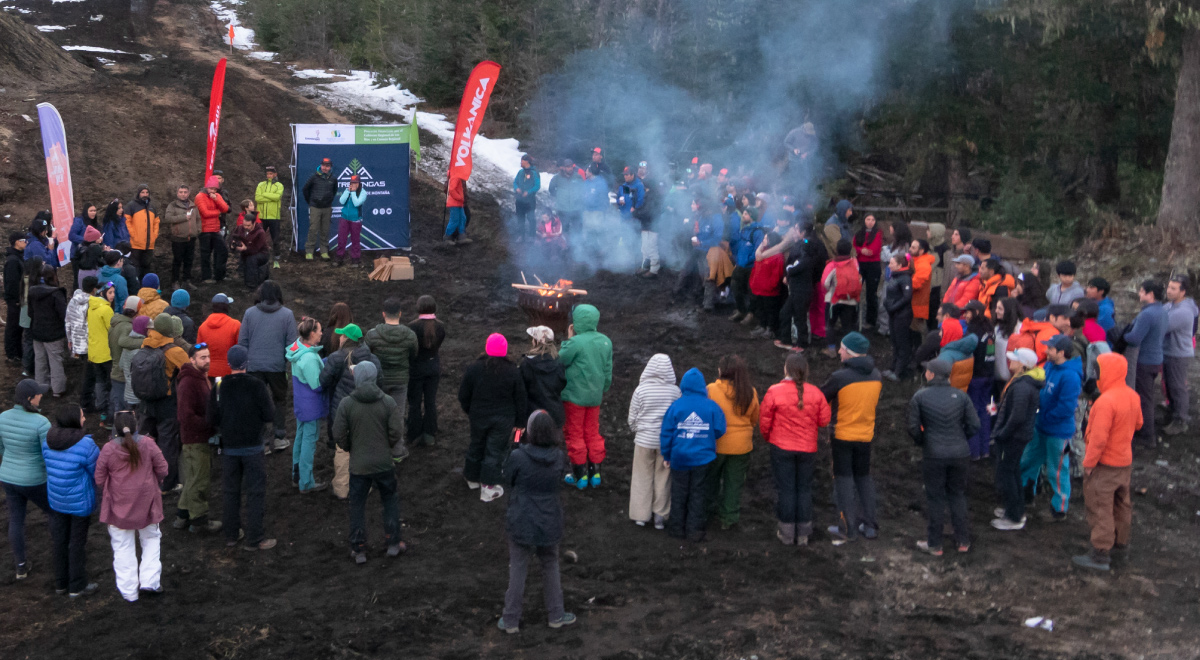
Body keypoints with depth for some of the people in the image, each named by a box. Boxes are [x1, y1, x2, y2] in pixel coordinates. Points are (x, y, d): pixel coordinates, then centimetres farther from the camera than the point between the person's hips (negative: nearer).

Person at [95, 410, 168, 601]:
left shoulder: (108, 449, -15)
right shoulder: (147, 444, -13)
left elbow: (99, 479, -7)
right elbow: (162, 469, -3)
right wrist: (156, 483, 18)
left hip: (118, 506, 0)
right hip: (147, 503, 1)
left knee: (123, 547, 12)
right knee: (151, 539, 20)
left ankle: (129, 591, 17)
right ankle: (149, 581, 12)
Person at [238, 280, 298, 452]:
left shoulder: (249, 313, -2)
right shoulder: (287, 314, -5)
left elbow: (242, 341, 1)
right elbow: (291, 343, -4)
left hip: (255, 366, 1)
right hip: (278, 365, -1)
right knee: (280, 400, 15)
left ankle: (262, 440, 9)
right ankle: (280, 437, 15)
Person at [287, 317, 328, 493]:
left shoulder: (298, 348, 1)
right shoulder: (309, 358, -29)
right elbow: (317, 384, -24)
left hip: (300, 404, 10)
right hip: (311, 406, -10)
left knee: (300, 438, 22)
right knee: (309, 441, 2)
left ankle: (297, 475, 35)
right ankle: (306, 483, 12)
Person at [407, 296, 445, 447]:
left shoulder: (413, 326, -22)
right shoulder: (440, 326, -10)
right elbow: (440, 344, -1)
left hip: (416, 367, -3)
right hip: (434, 365, 4)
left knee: (415, 403, 11)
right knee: (430, 402, 15)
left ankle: (415, 437, 19)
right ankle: (429, 436, 23)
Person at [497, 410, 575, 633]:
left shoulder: (518, 457, -20)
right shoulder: (559, 457, -9)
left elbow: (508, 480, -5)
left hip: (522, 523, -3)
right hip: (550, 524, 3)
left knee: (517, 570, 9)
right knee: (551, 566, 20)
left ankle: (510, 620, 18)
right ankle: (556, 615, 29)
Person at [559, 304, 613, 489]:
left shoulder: (576, 342, -21)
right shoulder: (605, 342, 1)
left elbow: (561, 360, -9)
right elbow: (608, 370, 8)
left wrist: (568, 339, -3)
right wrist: (604, 389, 20)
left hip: (575, 396, -6)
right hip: (595, 396, 6)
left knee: (574, 434, 6)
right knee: (593, 433, 16)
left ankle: (580, 475, 10)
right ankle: (595, 473, 19)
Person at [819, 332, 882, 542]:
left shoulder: (840, 377, -20)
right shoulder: (876, 376, -3)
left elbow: (821, 398, -9)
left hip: (843, 434, -5)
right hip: (866, 434, 5)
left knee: (843, 478, 6)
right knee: (864, 477, 17)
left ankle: (847, 529, 5)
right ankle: (870, 525, 17)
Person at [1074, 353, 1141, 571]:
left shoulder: (1106, 401, -28)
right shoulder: (1133, 396, 0)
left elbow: (1098, 438, -27)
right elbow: (1138, 423, 16)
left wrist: (1088, 463, -19)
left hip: (1105, 465, -9)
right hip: (1125, 461, 9)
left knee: (1100, 508, -1)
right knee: (1121, 502, 23)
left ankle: (1100, 554, 2)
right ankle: (1121, 539, 40)